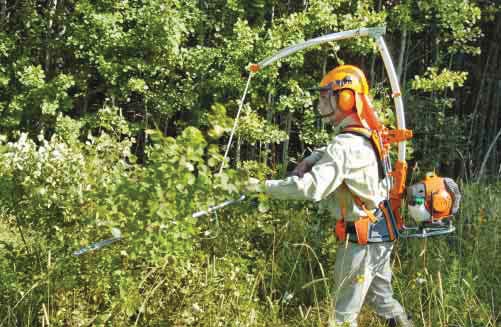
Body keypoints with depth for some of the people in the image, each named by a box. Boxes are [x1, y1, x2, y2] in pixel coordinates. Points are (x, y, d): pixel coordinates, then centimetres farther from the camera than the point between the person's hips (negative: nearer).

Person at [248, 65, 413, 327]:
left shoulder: (346, 145, -23)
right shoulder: (366, 137, 8)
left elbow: (313, 187, -32)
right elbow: (330, 154, 25)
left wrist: (265, 186, -24)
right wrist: (309, 161, 4)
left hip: (360, 238, -9)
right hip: (381, 236, 9)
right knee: (382, 299, 23)